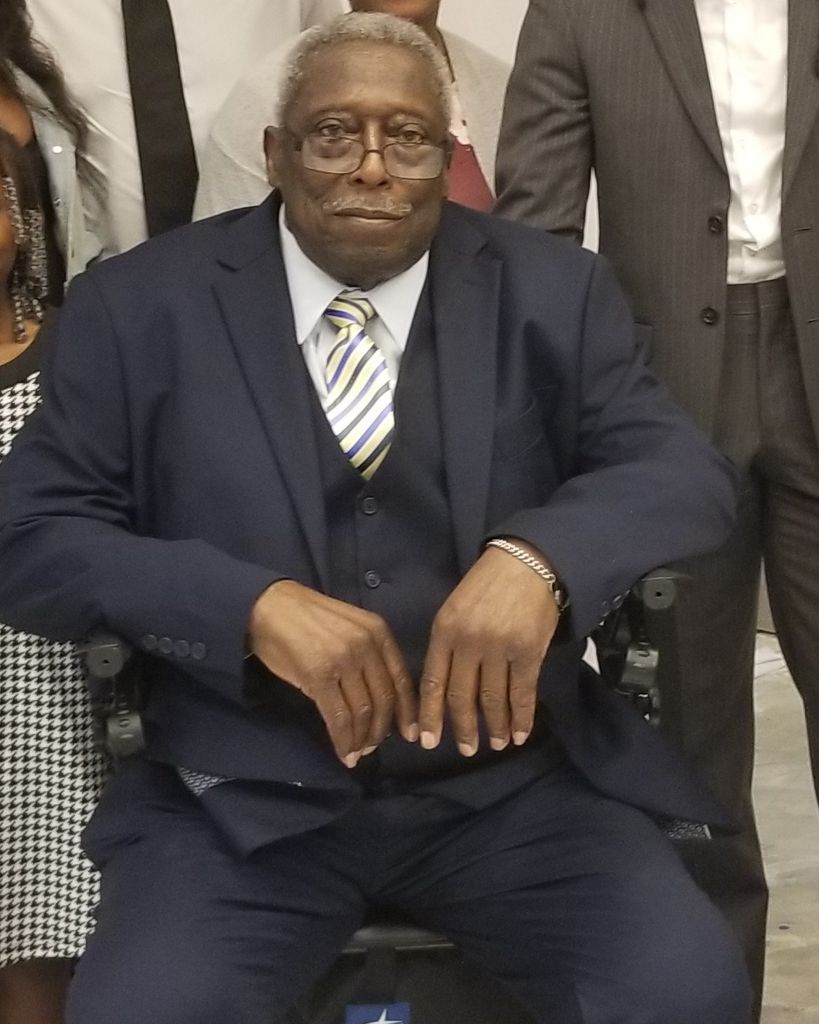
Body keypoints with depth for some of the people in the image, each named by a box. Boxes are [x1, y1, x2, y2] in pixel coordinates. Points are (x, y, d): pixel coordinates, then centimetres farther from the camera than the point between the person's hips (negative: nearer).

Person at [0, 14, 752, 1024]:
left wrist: (540, 557, -24)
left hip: (509, 783, 2)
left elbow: (688, 471, -1)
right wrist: (256, 605, -20)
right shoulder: (140, 307, 1)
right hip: (240, 803, -1)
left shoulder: (550, 291, 5)